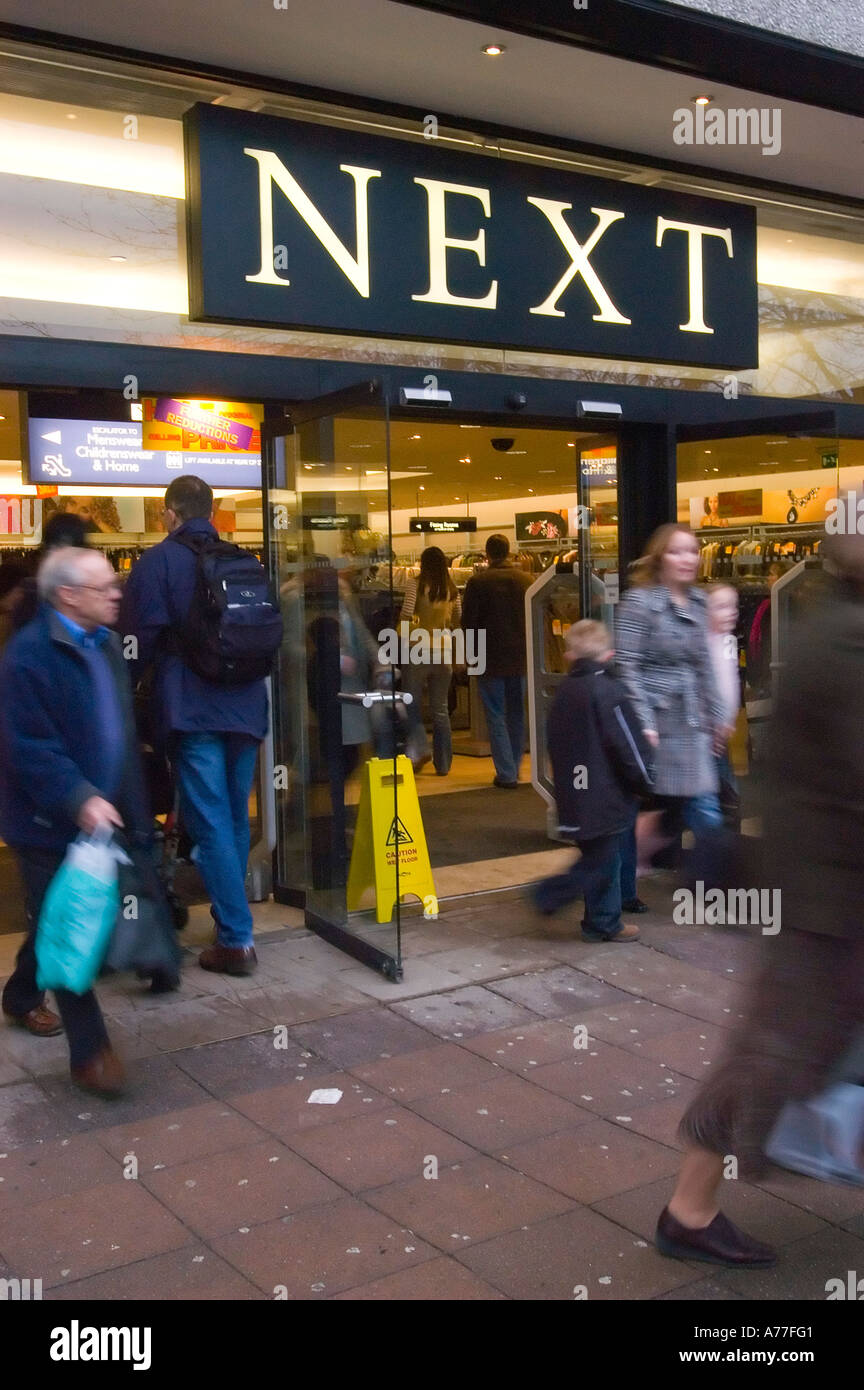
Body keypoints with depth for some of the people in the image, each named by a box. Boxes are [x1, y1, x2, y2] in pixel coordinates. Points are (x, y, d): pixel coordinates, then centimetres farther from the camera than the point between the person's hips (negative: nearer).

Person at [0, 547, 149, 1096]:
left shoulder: (104, 643, 8)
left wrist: (129, 804, 15)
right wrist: (79, 799, -32)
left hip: (98, 813, 8)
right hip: (52, 823, -8)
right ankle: (90, 1052, 6)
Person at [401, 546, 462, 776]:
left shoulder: (416, 584, -6)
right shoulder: (452, 589, 6)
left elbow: (407, 612, -14)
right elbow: (458, 619, 9)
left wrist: (415, 621, 7)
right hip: (444, 650, 4)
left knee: (412, 705, 6)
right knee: (441, 709, 10)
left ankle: (419, 749, -13)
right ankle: (443, 763, 13)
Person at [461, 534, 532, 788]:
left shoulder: (478, 582, -10)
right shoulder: (526, 580, 2)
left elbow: (468, 622, -7)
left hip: (490, 660, -4)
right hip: (520, 658, 4)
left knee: (496, 717, 2)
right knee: (517, 714, 15)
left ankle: (506, 773, -2)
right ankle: (514, 769, 23)